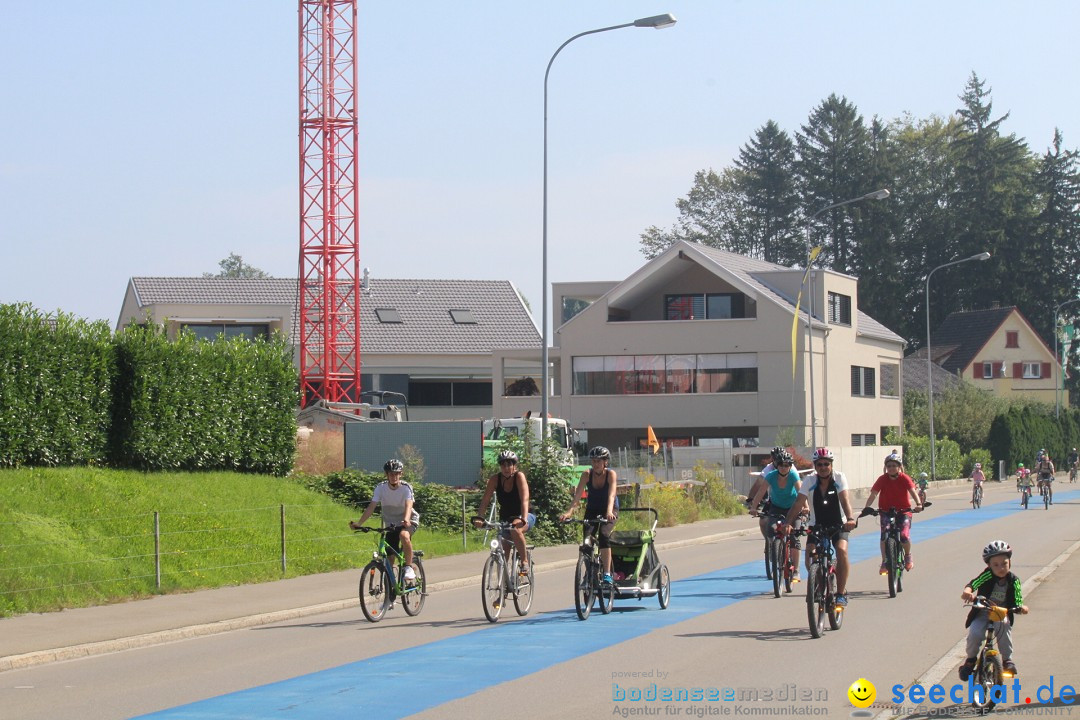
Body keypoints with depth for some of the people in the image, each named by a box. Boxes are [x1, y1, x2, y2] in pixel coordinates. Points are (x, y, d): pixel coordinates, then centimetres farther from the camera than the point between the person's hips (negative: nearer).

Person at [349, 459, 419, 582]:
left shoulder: (406, 488, -20)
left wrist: (406, 520, -57)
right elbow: (371, 507, -22)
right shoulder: (381, 487, -14)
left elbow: (408, 505, -36)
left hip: (409, 521, -4)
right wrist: (358, 523, -36)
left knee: (404, 535, -37)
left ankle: (409, 568, -25)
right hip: (390, 524, 4)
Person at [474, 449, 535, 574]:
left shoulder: (519, 476, -19)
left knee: (515, 529, -37)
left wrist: (523, 519, -45)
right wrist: (479, 518, -33)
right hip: (505, 518, 4)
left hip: (522, 516, -4)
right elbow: (485, 501, -16)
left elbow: (524, 500, -30)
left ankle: (524, 562, -23)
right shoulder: (495, 479, -11)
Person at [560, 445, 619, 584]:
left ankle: (607, 574, -26)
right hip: (592, 510, 3)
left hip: (609, 511, -3)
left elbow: (611, 495, -35)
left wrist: (609, 511, -53)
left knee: (604, 535, -27)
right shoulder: (587, 474, -15)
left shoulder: (611, 474, -21)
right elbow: (577, 495, -24)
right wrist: (569, 512, -40)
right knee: (587, 539, -14)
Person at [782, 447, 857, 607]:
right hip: (817, 526, 2)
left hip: (838, 525, -2)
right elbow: (798, 503, -21)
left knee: (841, 550, -27)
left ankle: (841, 593, -16)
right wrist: (788, 523, -38)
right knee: (810, 554, -21)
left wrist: (850, 518, -46)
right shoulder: (810, 481, -12)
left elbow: (844, 500, -28)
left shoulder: (839, 478, -14)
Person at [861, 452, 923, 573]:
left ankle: (908, 556, 13)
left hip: (903, 511, -1)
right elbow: (873, 494, -16)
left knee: (904, 536, -18)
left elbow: (912, 491, -22)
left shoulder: (904, 478, -9)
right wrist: (867, 507, -33)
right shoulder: (882, 479, -7)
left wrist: (918, 504, -42)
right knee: (884, 535, -20)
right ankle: (884, 562, -7)